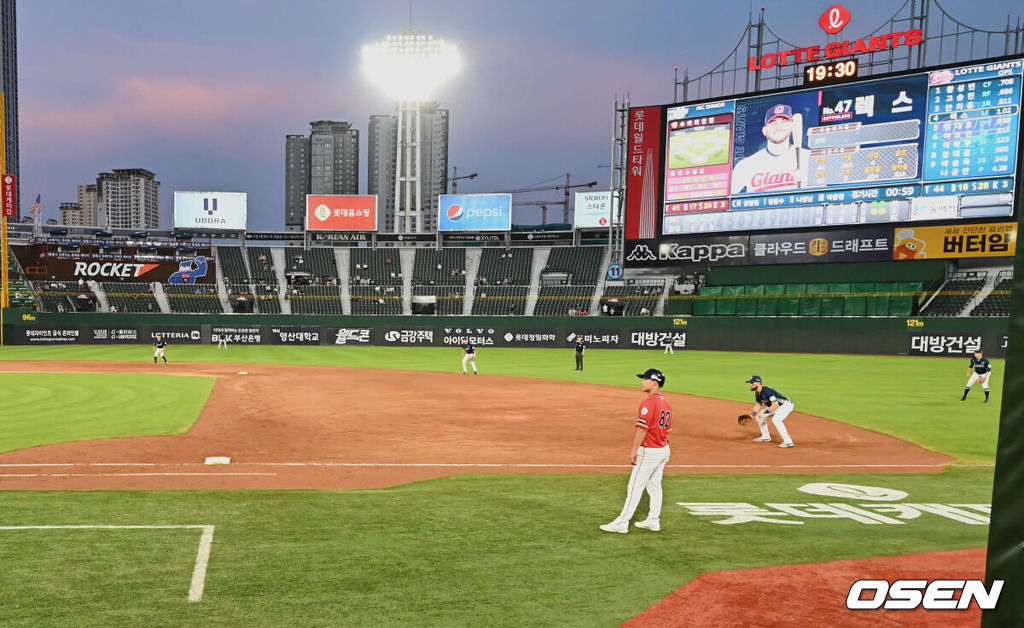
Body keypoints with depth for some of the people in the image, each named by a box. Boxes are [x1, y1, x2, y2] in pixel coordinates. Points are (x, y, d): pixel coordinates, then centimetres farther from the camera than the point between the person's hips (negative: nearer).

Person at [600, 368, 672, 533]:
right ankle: (653, 521, 23)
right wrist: (663, 457, 20)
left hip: (649, 451, -9)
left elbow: (643, 428, -22)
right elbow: (667, 429, 14)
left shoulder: (648, 403, -18)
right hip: (664, 450, 9)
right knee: (655, 486, 16)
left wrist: (634, 449, -19)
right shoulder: (666, 404, 11)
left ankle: (622, 523, -3)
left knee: (635, 487, -5)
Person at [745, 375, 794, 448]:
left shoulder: (767, 391, -31)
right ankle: (766, 437, 23)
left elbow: (776, 404, -36)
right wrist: (752, 414, 0)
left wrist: (764, 412, -37)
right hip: (775, 406, 10)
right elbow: (758, 404, 14)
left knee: (776, 420, -31)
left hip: (786, 404, -10)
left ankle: (788, 442, -25)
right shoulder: (757, 393, -1)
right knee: (759, 416, 10)